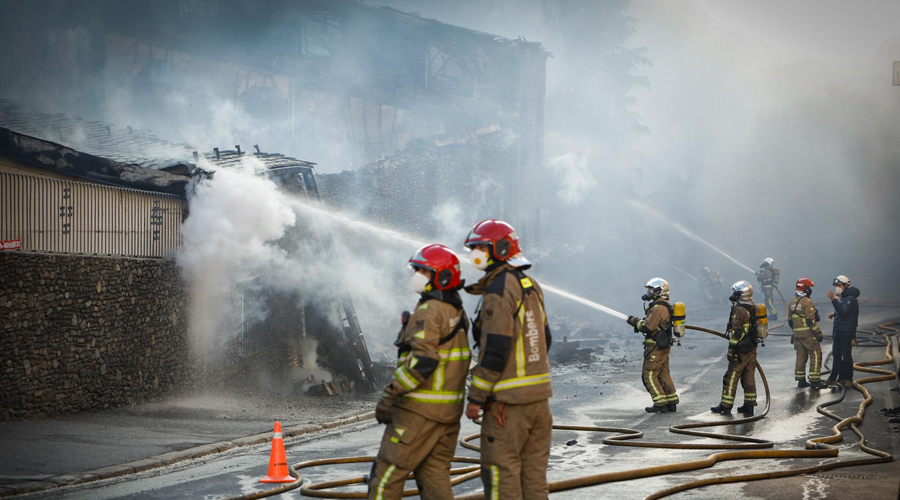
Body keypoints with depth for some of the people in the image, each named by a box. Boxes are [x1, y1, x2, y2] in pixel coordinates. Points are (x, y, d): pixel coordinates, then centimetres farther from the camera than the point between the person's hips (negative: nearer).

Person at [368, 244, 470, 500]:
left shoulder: (429, 311, -15)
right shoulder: (457, 311, 13)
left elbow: (423, 360, -25)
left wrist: (389, 395, -23)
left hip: (419, 409, -9)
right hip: (450, 409, 9)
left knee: (387, 472, -1)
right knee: (435, 474, 12)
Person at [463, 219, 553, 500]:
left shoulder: (498, 290, -15)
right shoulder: (531, 286, 13)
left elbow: (495, 352, -19)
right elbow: (545, 339, 18)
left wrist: (475, 398, -13)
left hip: (508, 402, -9)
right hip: (539, 396, 9)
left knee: (501, 472, -1)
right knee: (533, 471, 12)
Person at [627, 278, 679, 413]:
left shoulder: (658, 308, -19)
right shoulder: (665, 306, 15)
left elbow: (648, 327, -22)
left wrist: (636, 322, -6)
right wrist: (638, 322, 7)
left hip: (656, 347, -10)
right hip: (664, 346, 10)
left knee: (649, 375, -5)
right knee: (664, 375, 13)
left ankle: (660, 404, -7)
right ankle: (671, 403, 15)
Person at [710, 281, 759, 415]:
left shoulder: (739, 310, -16)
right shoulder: (753, 308, 11)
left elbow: (736, 332, -19)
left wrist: (731, 349, -17)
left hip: (741, 350, -8)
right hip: (752, 349, 8)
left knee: (731, 377, 0)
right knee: (749, 377, 11)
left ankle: (726, 405, 5)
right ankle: (749, 406, 12)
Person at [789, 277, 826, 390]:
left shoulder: (793, 303, 12)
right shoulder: (807, 302, -14)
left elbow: (790, 320, 17)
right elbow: (811, 320, -19)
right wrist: (818, 333, -15)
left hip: (797, 334, 8)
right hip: (808, 333, -8)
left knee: (801, 355, 12)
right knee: (815, 355, -2)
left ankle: (801, 380, 14)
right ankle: (814, 380, -5)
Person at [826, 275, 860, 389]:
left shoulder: (851, 298, -15)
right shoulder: (843, 297, 15)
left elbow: (843, 311, -29)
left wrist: (833, 300, -33)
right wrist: (834, 314, 11)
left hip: (847, 332, -10)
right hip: (838, 330, 10)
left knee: (846, 356, -3)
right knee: (836, 354, 11)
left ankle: (847, 379, 5)